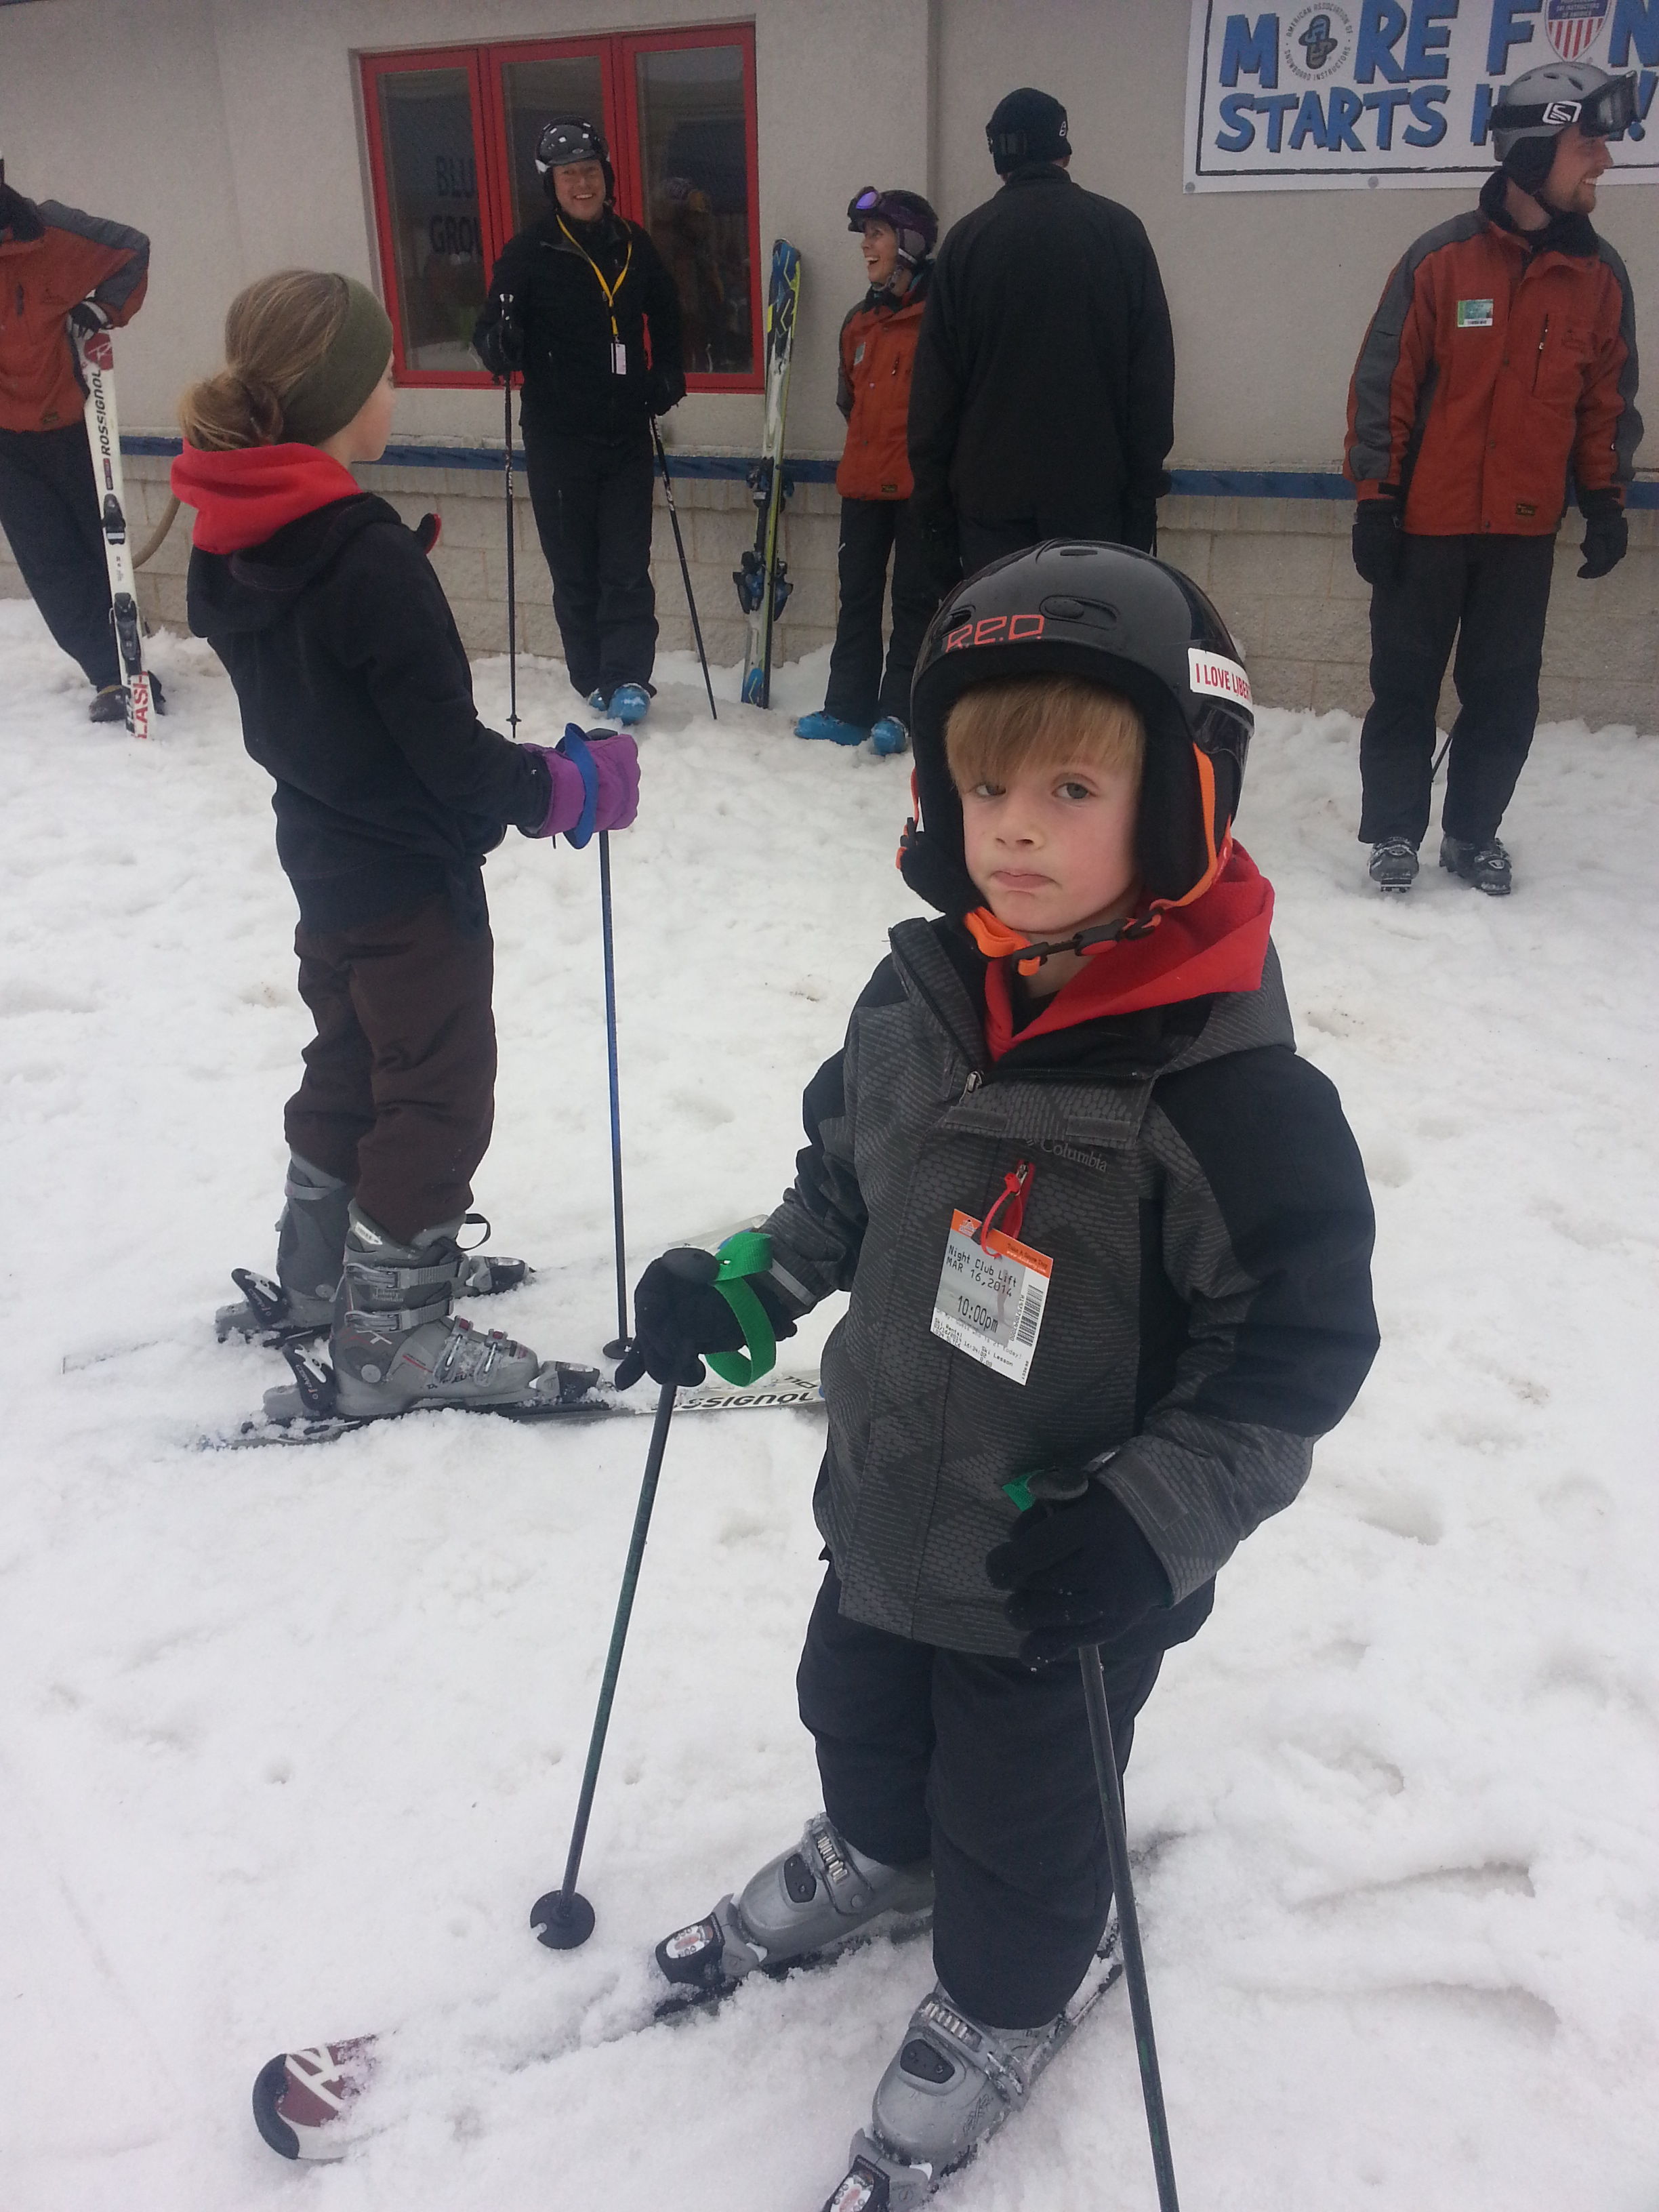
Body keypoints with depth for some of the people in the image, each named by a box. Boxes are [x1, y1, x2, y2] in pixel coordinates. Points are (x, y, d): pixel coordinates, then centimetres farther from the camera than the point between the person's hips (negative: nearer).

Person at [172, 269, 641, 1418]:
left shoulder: (228, 540, 0)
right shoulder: (369, 556, -26)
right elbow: (450, 747, -24)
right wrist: (569, 788, -9)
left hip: (323, 857, 9)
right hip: (412, 879, -9)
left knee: (352, 1061, 25)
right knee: (438, 1095, 5)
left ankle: (322, 1269, 41)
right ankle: (393, 1338, 15)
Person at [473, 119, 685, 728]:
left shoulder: (634, 245, 7)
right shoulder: (529, 251, -3)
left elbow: (665, 318, 22)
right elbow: (494, 333, -5)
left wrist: (667, 376, 6)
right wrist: (500, 347, -28)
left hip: (626, 432, 2)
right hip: (557, 435, -2)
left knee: (628, 564, -3)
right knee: (574, 566, 4)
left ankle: (628, 677, 2)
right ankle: (594, 677, 15)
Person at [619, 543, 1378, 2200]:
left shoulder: (1226, 1083, -28)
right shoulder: (921, 993, -9)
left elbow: (1300, 1345, -22)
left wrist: (1154, 1524, -27)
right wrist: (752, 1285, 0)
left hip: (1059, 1570, -6)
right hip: (888, 1497, 6)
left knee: (1019, 1810, 19)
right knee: (856, 1706, 30)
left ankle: (1002, 2002, 50)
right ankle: (874, 1855, 63)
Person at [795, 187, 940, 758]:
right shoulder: (859, 321, 13)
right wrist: (871, 443, 18)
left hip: (920, 483, -6)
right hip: (863, 479, 7)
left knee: (915, 597, 2)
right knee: (857, 593, 7)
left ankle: (898, 712, 6)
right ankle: (848, 709, 13)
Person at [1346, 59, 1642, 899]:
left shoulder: (1600, 275, 4)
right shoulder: (1442, 258, -7)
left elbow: (1609, 397, 13)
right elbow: (1382, 383, -5)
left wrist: (1606, 498, 7)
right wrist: (1374, 500, -6)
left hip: (1526, 529, 3)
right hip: (1426, 521, -3)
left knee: (1506, 694, 6)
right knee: (1405, 684, 4)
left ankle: (1474, 834, 20)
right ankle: (1393, 832, 16)